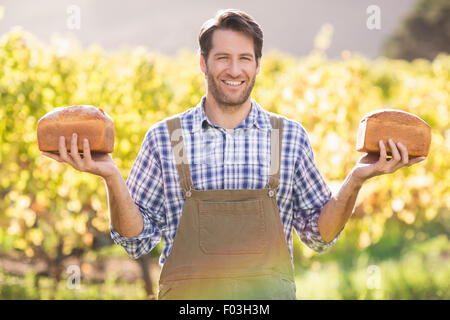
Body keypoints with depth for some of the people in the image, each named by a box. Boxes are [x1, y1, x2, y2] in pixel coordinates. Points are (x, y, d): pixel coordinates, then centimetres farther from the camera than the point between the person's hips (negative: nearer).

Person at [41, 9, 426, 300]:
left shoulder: (290, 137, 8)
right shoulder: (163, 138, 5)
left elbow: (319, 234, 11)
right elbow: (138, 240, 6)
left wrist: (355, 180, -3)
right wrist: (112, 178, -8)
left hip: (268, 297, 1)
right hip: (188, 298, -1)